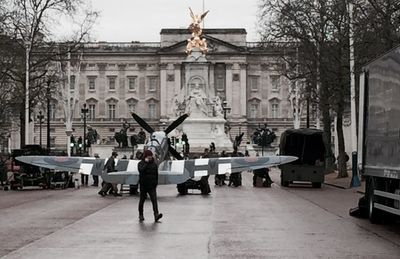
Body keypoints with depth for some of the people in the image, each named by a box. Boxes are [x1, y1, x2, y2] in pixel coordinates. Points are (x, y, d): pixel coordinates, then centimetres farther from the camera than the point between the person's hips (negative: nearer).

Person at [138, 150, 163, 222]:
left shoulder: (154, 164, 7)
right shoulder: (141, 163, -3)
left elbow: (156, 174, 12)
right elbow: (141, 170, -24)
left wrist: (156, 183, 7)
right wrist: (146, 163, -22)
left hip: (152, 186, 2)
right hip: (143, 185, -2)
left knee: (154, 200, -13)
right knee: (142, 200, 10)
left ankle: (156, 215, -23)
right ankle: (141, 215, 26)